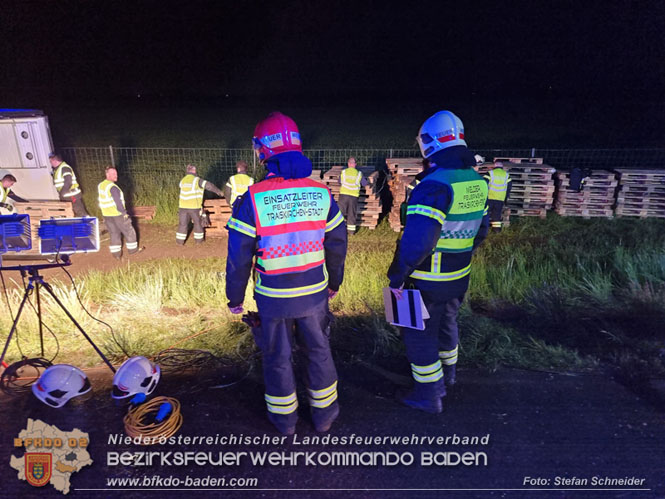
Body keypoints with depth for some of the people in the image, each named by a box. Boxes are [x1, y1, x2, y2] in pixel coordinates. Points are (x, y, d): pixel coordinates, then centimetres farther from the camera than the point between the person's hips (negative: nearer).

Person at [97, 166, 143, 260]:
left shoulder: (100, 185, 6)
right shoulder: (112, 187, -22)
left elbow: (99, 200, 14)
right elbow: (118, 202, -23)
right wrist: (124, 213, -13)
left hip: (106, 215, 8)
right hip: (117, 214, -8)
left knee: (114, 234, 15)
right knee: (129, 231, 9)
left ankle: (116, 254, 19)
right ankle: (133, 249, 20)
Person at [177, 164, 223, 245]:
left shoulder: (182, 181, 9)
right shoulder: (197, 180, -8)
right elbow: (209, 185, -8)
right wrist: (218, 191, 7)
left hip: (183, 206, 4)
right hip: (194, 206, -4)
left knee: (182, 223, 11)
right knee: (198, 223, 13)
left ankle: (180, 241, 16)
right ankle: (198, 240, 21)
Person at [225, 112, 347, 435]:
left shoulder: (252, 199, -16)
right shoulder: (322, 194, -6)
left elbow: (239, 257, -12)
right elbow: (337, 245, 2)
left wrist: (235, 298, 3)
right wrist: (334, 282, 18)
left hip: (273, 297, -2)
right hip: (315, 293, 3)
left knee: (277, 357, 17)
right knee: (318, 351, 21)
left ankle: (284, 420, 36)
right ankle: (324, 414, 38)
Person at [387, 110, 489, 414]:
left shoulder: (434, 185, -27)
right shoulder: (477, 182, 1)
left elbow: (416, 241, -33)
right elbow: (481, 230, 12)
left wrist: (397, 277, -21)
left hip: (428, 281, -8)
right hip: (460, 276, 8)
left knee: (420, 335, 10)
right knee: (446, 323, 28)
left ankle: (428, 395, 24)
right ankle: (447, 374, 50)